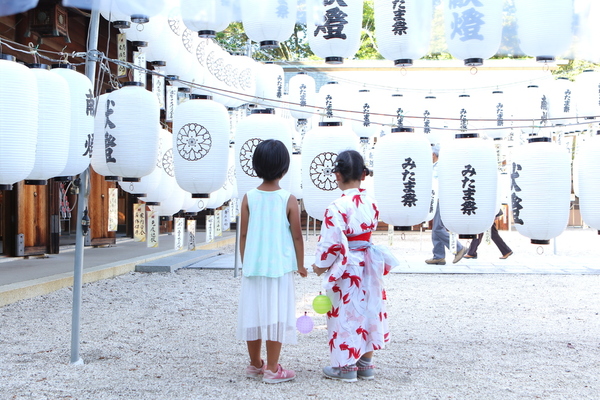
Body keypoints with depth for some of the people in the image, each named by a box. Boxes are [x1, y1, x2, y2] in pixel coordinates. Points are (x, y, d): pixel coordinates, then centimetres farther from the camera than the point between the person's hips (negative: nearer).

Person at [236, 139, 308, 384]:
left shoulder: (249, 198, -2)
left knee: (254, 312, 12)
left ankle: (255, 365, 25)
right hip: (280, 267, -3)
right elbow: (296, 236, -5)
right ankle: (272, 370, 6)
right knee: (276, 315, 3)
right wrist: (300, 265, 8)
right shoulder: (289, 200, -9)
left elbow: (243, 234, 2)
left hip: (253, 267, 3)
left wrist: (245, 263, 14)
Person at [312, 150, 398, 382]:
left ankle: (346, 366, 13)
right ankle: (366, 364, 23)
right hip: (367, 265, 6)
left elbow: (331, 242, -18)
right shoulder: (371, 204, 0)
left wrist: (321, 265, -5)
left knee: (345, 314, 4)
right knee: (367, 310, 13)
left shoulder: (337, 207, -19)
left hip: (345, 269, -6)